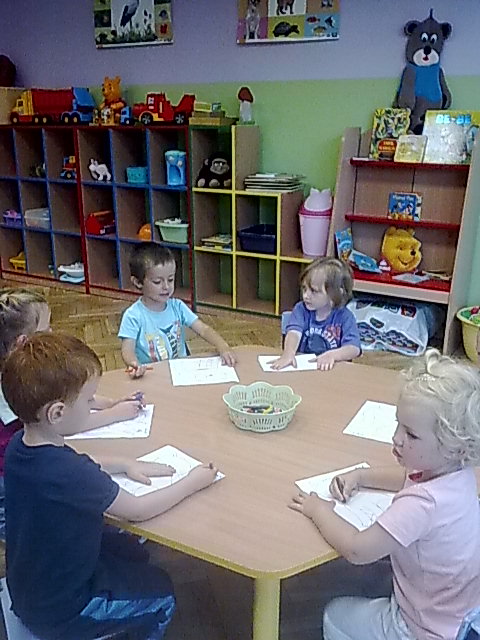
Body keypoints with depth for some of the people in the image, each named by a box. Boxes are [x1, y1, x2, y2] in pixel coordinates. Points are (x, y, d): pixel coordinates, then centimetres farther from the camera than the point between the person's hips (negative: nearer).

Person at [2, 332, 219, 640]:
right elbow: (138, 510, -23)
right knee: (161, 591, 13)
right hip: (59, 612, -7)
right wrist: (192, 482, -11)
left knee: (133, 551, 25)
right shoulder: (70, 475, -38)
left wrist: (126, 464, -2)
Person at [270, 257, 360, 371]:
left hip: (331, 369, 0)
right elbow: (294, 332, -16)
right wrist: (288, 354, -35)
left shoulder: (345, 317, -5)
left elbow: (354, 349, -14)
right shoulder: (301, 309, 1)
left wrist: (332, 355, -32)